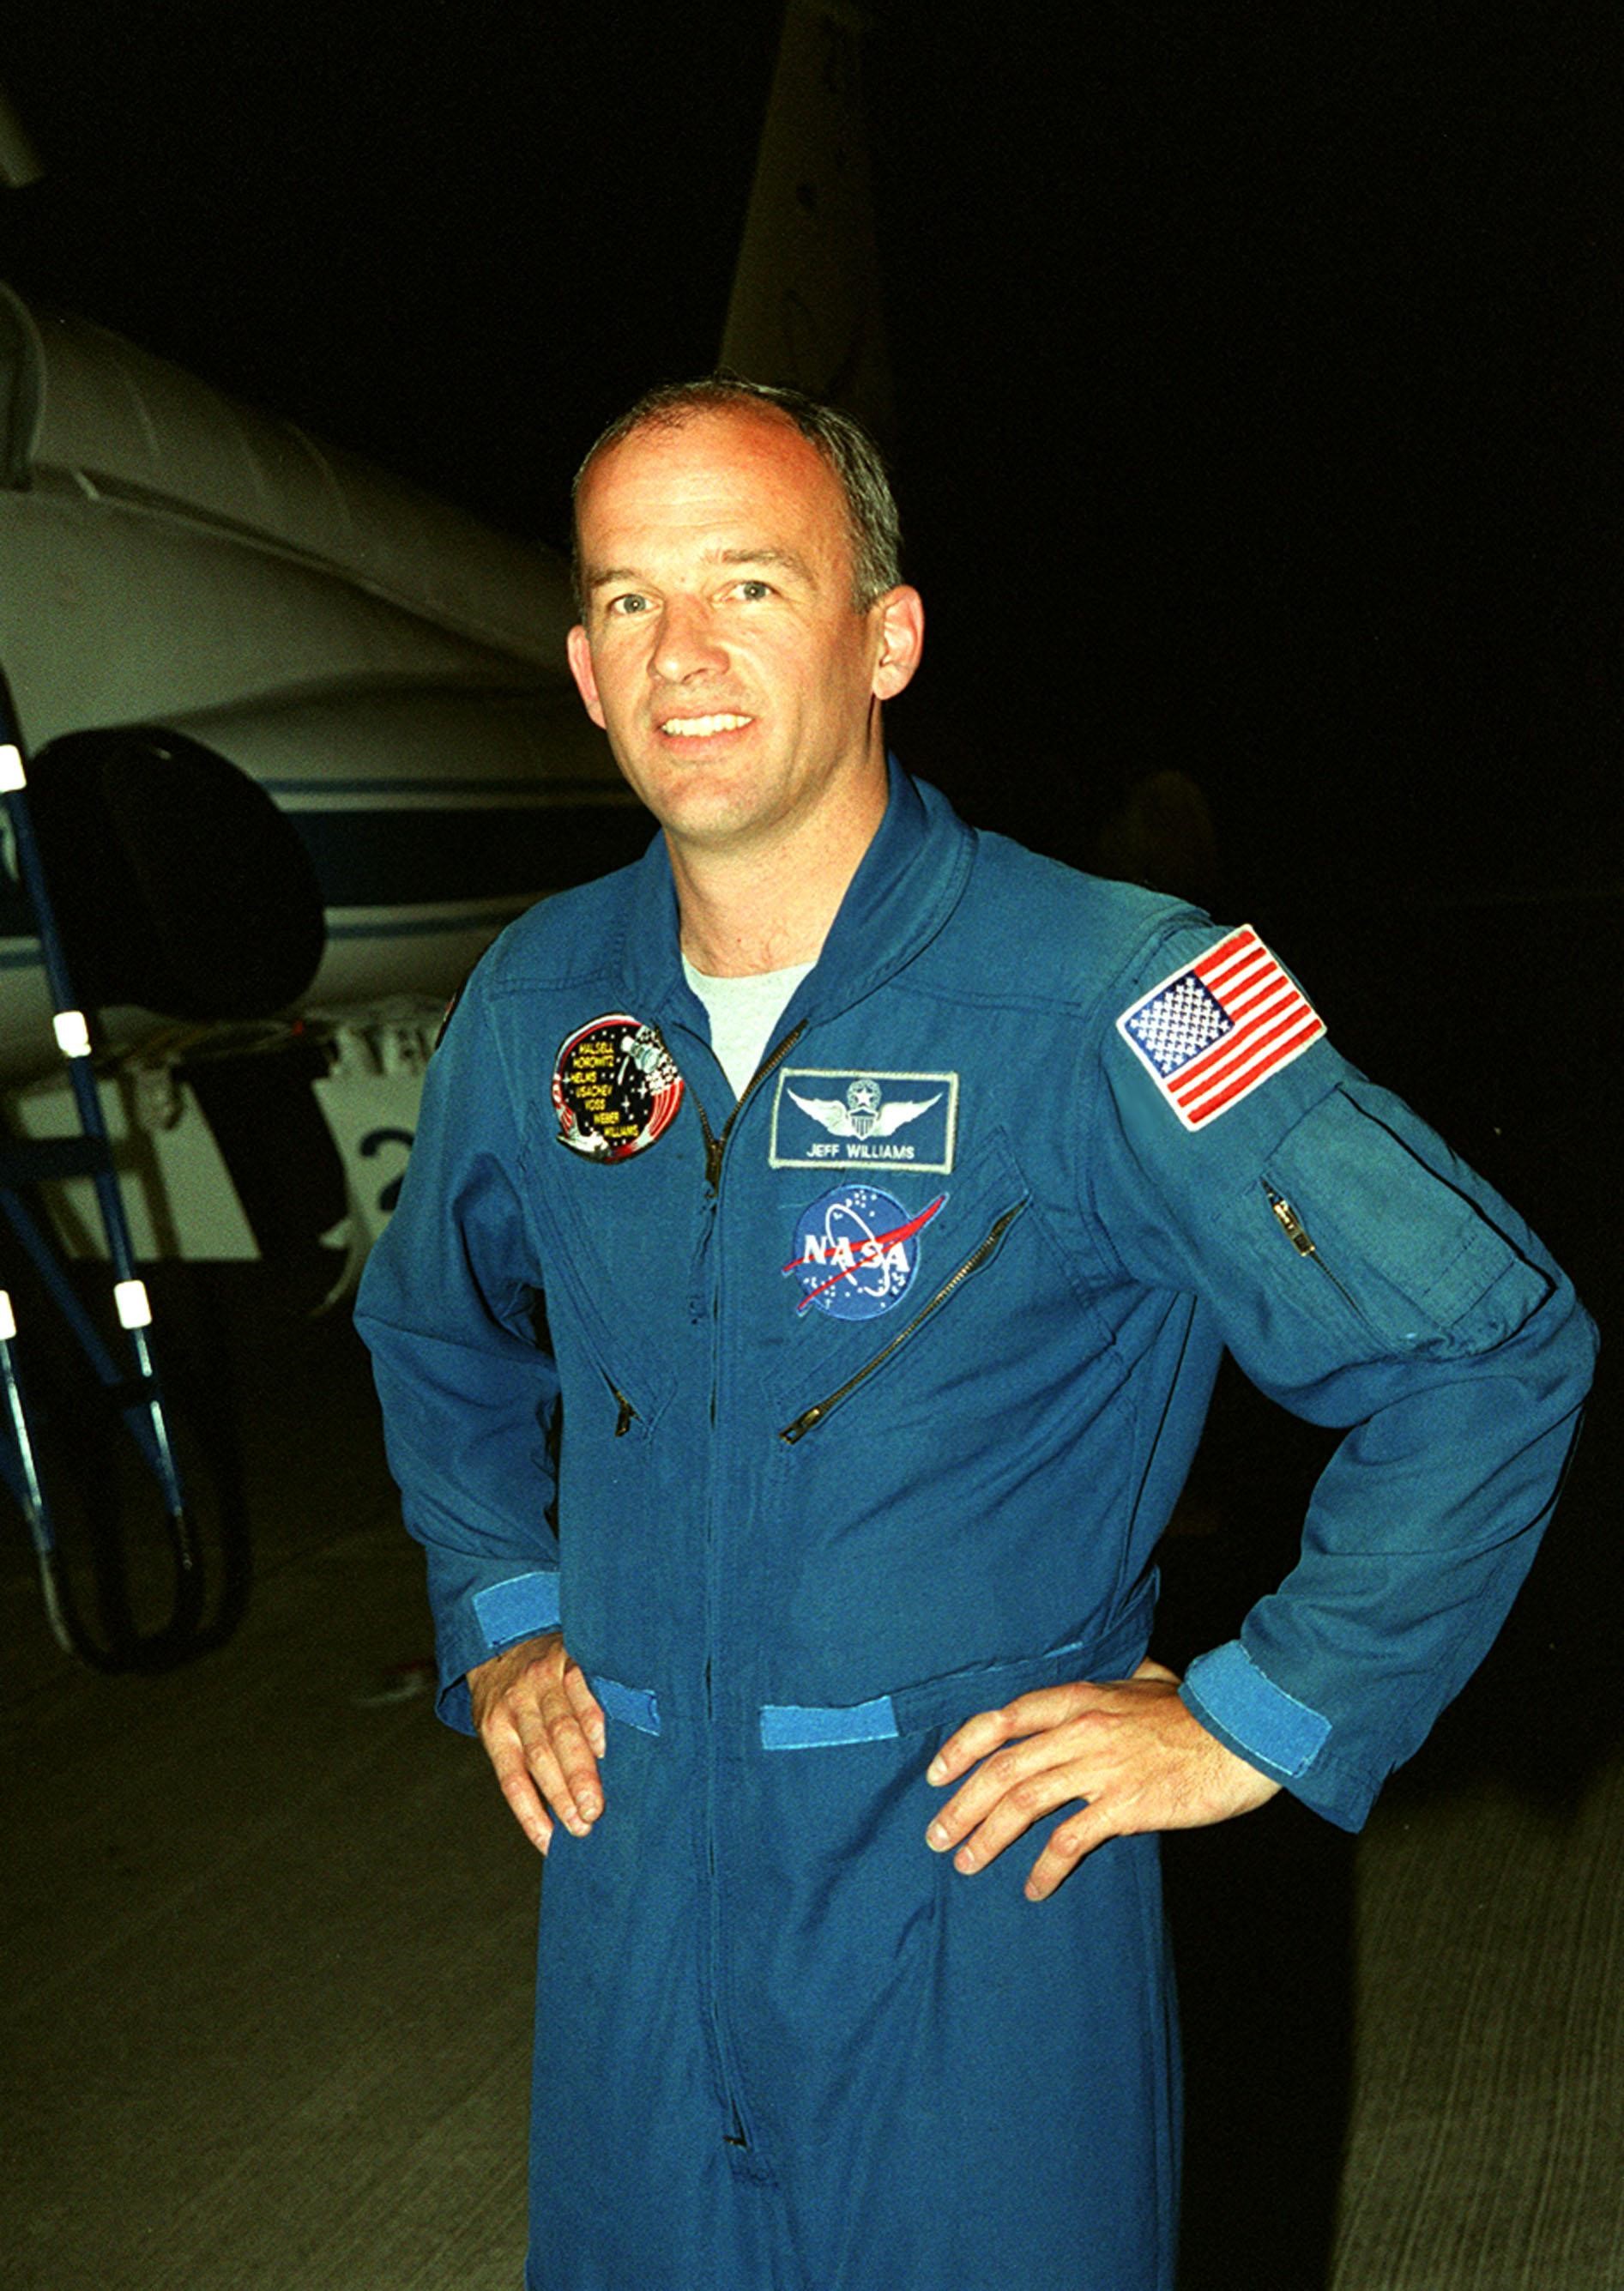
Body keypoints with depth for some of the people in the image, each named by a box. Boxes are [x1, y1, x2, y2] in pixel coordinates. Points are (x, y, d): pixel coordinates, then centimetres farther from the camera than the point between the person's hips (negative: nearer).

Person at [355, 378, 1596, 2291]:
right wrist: (497, 1621, 11)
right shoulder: (537, 1002, 0)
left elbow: (1490, 1352, -14)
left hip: (984, 1883, -4)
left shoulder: (1101, 1001, -17)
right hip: (629, 1884, 5)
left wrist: (1257, 1719, -12)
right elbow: (435, 1332, 21)